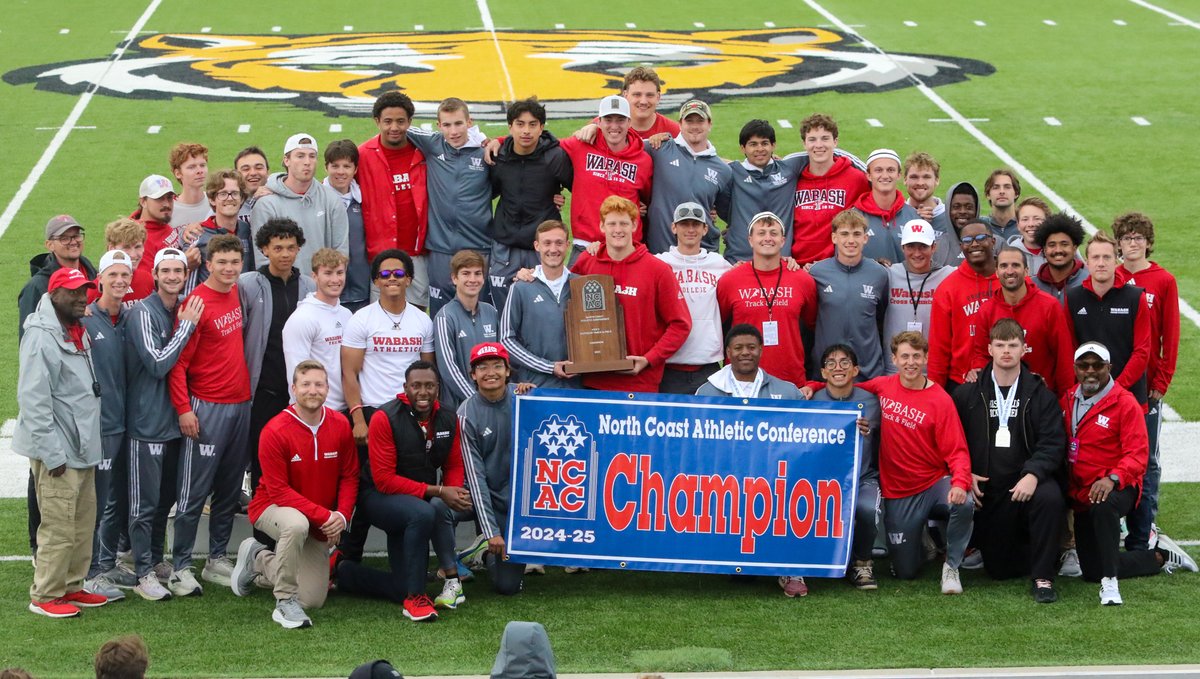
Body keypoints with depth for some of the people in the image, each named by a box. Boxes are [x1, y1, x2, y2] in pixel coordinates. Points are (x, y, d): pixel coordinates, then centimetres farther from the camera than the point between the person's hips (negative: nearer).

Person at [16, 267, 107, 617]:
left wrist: (88, 443, 15)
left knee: (83, 523, 14)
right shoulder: (41, 337, -16)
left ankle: (72, 587, 25)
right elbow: (33, 400, -20)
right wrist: (52, 453, -21)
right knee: (59, 527, -6)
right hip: (58, 450, -9)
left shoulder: (79, 331, 12)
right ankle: (45, 596, 4)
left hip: (83, 448, 9)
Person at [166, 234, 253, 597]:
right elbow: (178, 362, -13)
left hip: (241, 402, 7)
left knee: (230, 488, 12)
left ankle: (218, 558, 22)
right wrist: (184, 409, -17)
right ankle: (181, 567, 2)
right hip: (207, 407, -7)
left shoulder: (239, 294, 8)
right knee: (194, 491, -4)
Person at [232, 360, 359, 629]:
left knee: (313, 601, 1)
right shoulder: (275, 432, -20)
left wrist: (342, 516, -16)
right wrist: (323, 516, -26)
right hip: (273, 507, -5)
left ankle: (259, 559, 29)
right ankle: (285, 602, -23)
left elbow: (349, 476, 1)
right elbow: (279, 491, -20)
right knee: (297, 524, -43)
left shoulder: (340, 425, -7)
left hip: (323, 523, 5)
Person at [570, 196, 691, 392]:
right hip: (593, 381, 2)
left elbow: (680, 324, -1)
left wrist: (649, 359, -10)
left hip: (640, 382, -2)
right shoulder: (585, 264, 7)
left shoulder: (658, 270, -1)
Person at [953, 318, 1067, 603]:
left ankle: (1043, 578, -22)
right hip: (985, 489, 2)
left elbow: (1053, 443, -6)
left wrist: (1033, 474, -23)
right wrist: (965, 473, -8)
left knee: (1050, 497, -38)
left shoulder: (1040, 394, 2)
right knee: (999, 569, -3)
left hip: (1027, 483, -2)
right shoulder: (967, 393, 6)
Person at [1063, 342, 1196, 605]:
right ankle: (1161, 557, 28)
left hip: (1116, 488, -7)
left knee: (1103, 507, -44)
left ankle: (1110, 583, -36)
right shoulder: (1068, 400, 8)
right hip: (1080, 493, 7)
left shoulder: (1125, 403, -10)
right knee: (1092, 571, 7)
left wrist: (1112, 478, -34)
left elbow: (1137, 454, -17)